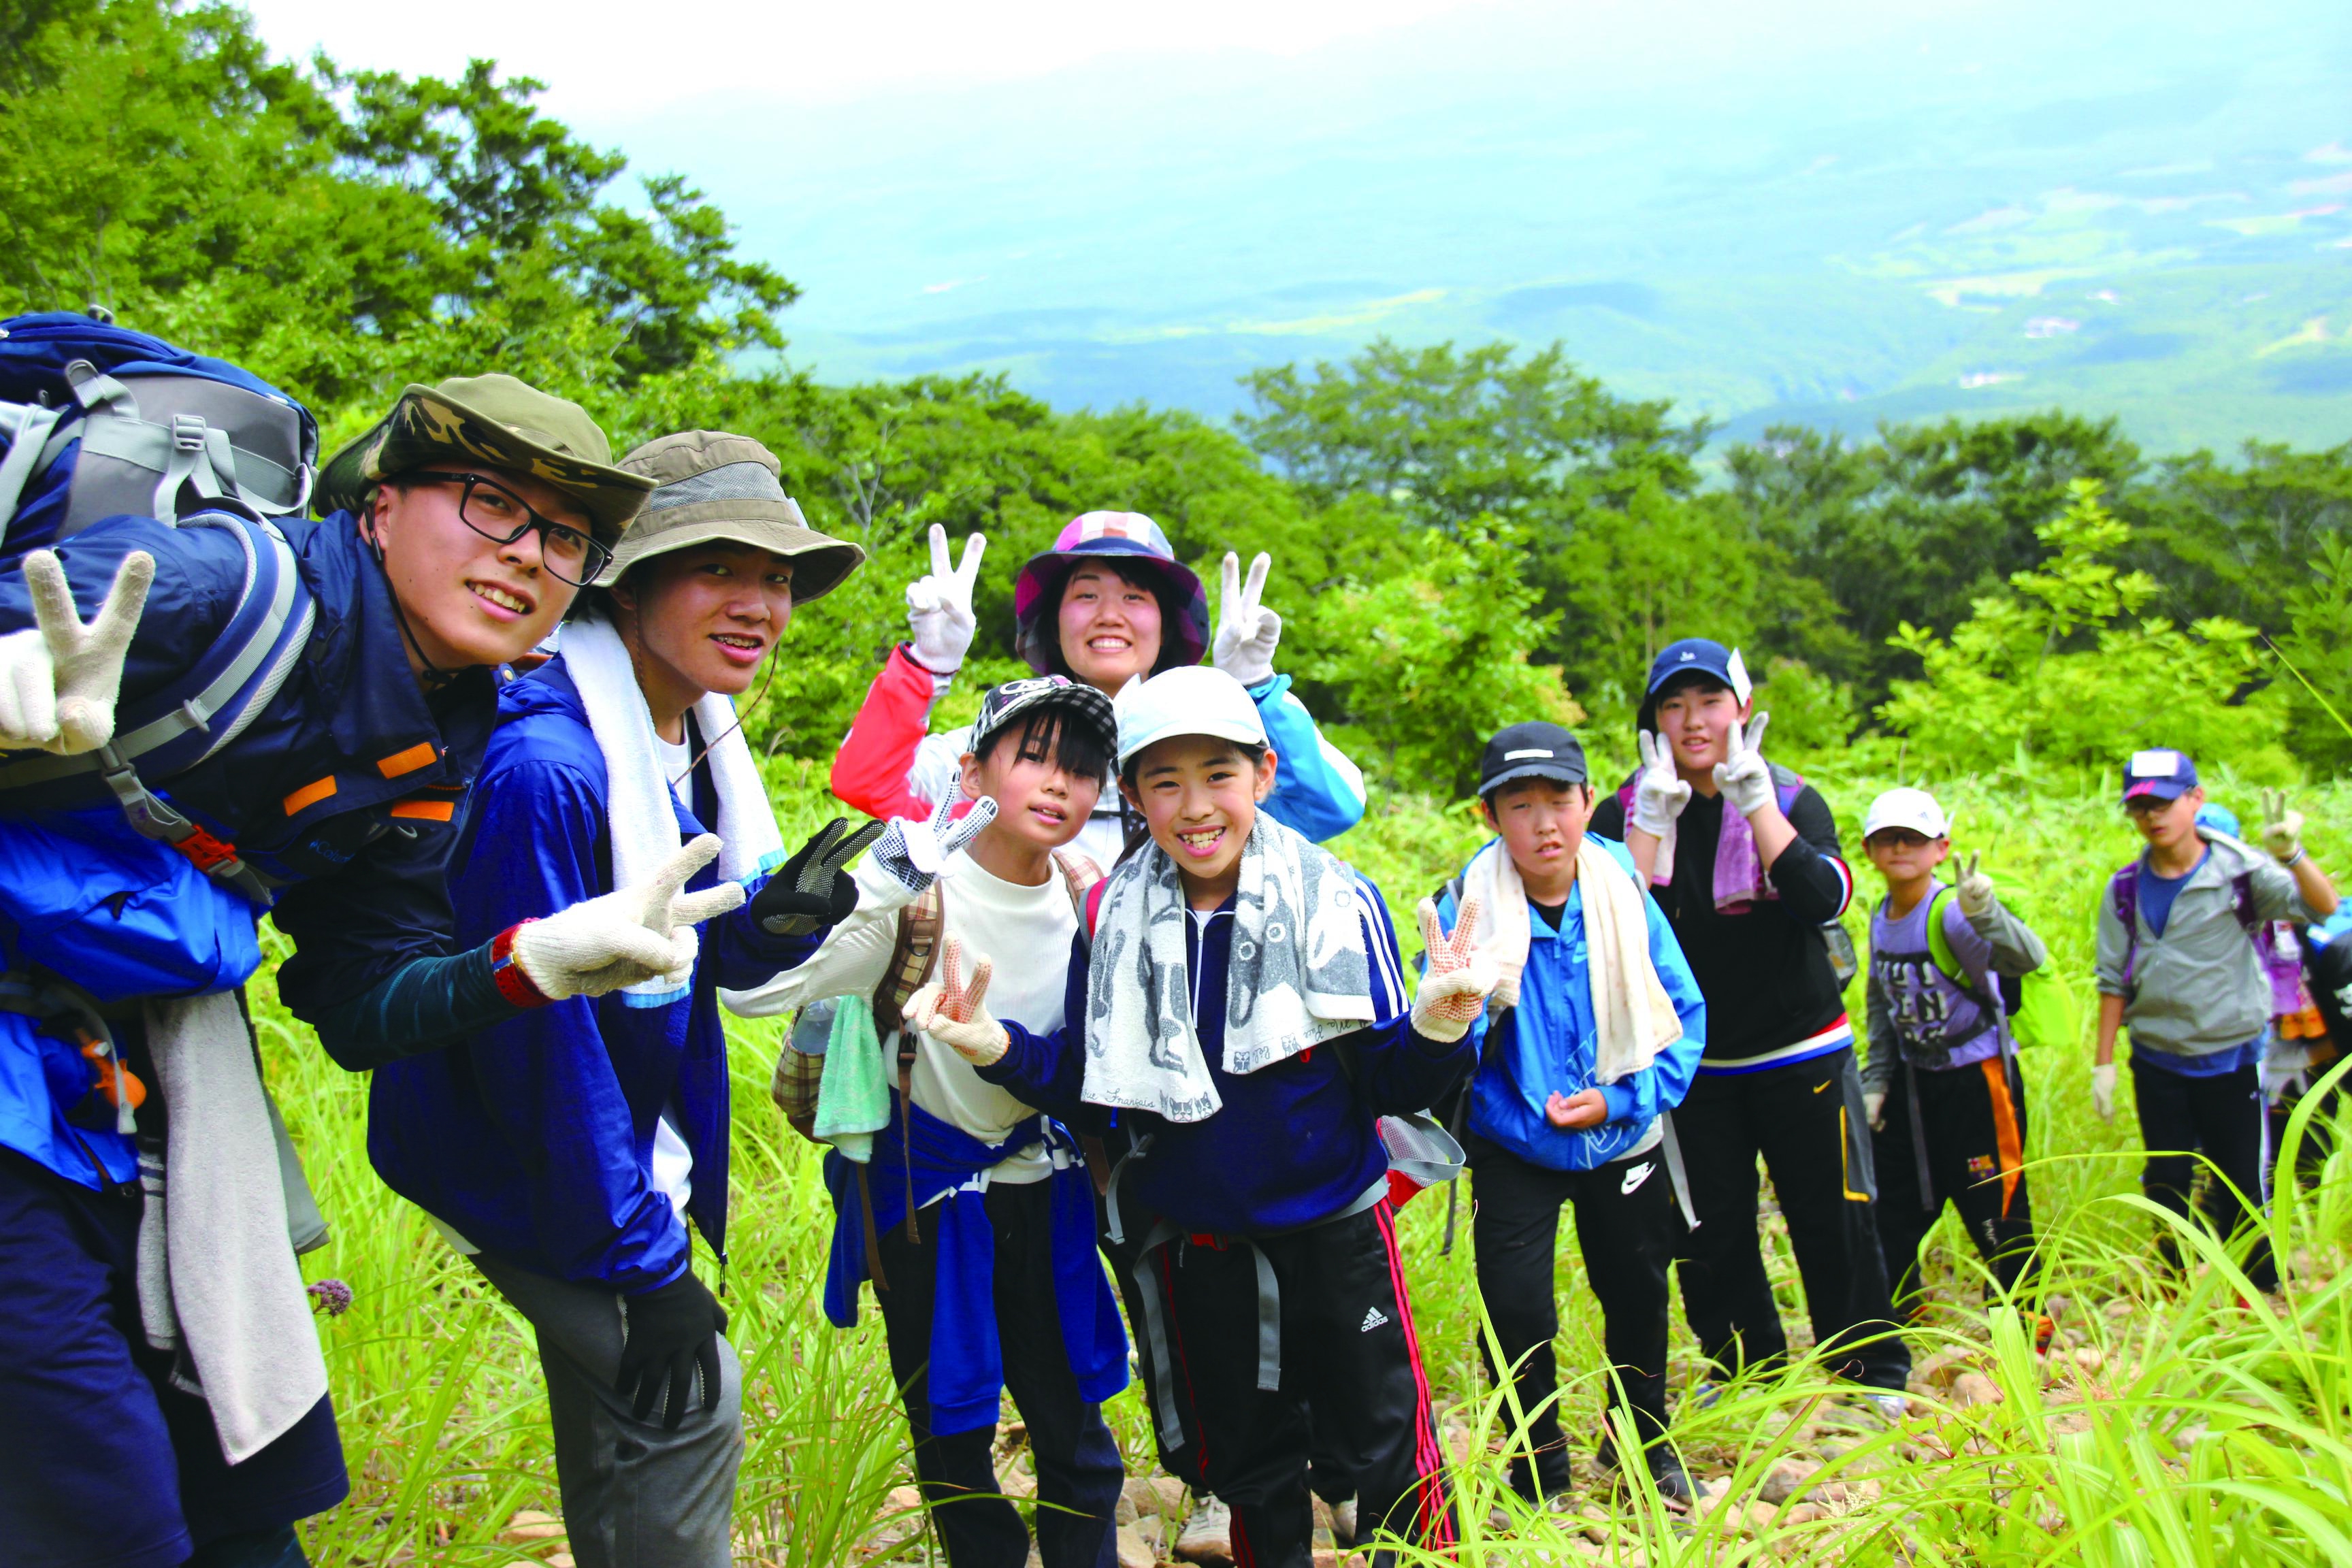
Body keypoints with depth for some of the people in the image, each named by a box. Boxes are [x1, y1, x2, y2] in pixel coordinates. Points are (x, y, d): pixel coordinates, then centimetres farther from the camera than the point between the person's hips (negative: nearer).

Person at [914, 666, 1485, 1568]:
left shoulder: (1336, 898, -12)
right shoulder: (1112, 919, -5)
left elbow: (1392, 1085, -9)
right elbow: (1093, 1093, 0)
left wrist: (1438, 1028, -29)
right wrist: (997, 1049, -15)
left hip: (1336, 1231, -2)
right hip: (1196, 1247, 2)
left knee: (1391, 1445, 8)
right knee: (1248, 1459, 19)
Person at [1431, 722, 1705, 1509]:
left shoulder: (1623, 892, -12)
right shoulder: (1472, 903, -17)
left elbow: (1683, 1013, -6)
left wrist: (1624, 1098, -16)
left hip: (1622, 1142, 3)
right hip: (1514, 1147, -2)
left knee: (1638, 1295, 18)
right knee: (1517, 1312, -9)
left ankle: (1642, 1443, 46)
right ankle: (1540, 1473, 18)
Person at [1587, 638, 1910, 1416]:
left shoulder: (1792, 799, -4)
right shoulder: (1627, 813, -2)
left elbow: (1823, 900, -23)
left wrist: (1754, 798, -25)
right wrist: (1655, 817, -24)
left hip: (1801, 1055, -1)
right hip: (1691, 1065, 1)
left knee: (1832, 1219, 5)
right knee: (1710, 1230, 7)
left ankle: (1871, 1372, 23)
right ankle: (1746, 1371, 26)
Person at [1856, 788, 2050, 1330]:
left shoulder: (1952, 912, -21)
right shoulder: (1882, 918, 3)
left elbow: (2027, 959, -39)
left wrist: (1986, 914, -58)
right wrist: (1876, 1078, 10)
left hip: (1978, 1080, -7)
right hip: (1913, 1079, 7)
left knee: (1996, 1211, 1)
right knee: (1890, 1208, 15)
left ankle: (2025, 1324, 20)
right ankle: (1894, 1317, 33)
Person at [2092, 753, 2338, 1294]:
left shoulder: (2239, 871, -9)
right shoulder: (2126, 889, 1)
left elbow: (2322, 907, -23)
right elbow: (2114, 980, 5)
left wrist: (2291, 855, -41)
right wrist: (2103, 1062, 2)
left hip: (2232, 1059, -3)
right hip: (2157, 1064, 3)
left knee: (2244, 1189, 4)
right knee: (2165, 1187, 10)